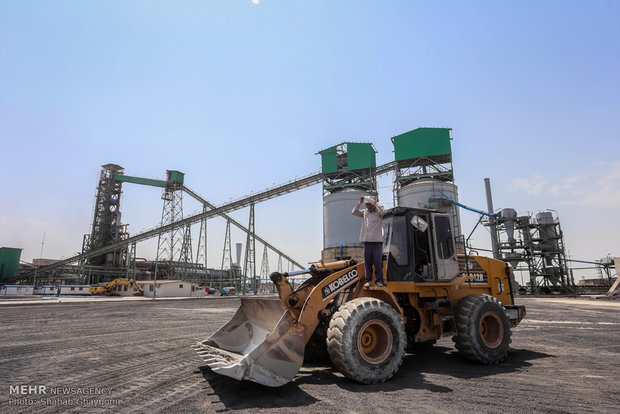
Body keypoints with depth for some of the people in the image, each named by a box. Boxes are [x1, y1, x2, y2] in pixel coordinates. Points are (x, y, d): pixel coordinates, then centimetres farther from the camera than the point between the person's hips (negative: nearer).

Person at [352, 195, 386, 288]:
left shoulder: (378, 212, 3)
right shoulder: (364, 212, 11)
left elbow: (383, 211, -19)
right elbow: (354, 212, -1)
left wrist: (377, 202, -7)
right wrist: (360, 203, -5)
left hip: (377, 240, -2)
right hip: (366, 240, 3)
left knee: (378, 261, -3)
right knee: (367, 261, 4)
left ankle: (379, 280, 7)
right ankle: (368, 280, 12)